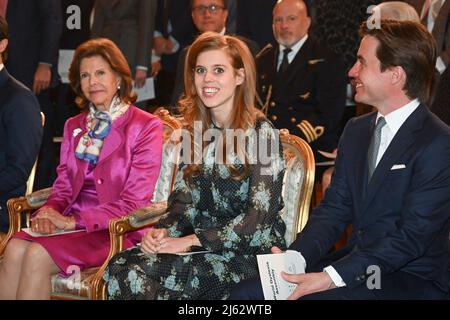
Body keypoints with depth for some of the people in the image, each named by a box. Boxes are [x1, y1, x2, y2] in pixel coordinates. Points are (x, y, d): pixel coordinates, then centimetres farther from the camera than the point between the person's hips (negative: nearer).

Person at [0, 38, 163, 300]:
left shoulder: (146, 126, -2)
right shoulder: (74, 126, 19)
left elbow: (133, 203, -8)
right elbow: (64, 185, 17)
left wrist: (72, 221, -15)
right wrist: (50, 212, -8)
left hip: (116, 230, -5)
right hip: (72, 222, 5)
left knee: (37, 254, -29)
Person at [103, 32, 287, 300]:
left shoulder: (261, 133, -8)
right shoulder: (196, 132, 12)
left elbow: (259, 217, -14)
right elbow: (183, 201, 12)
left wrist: (191, 240, -18)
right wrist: (162, 232, -10)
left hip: (252, 252, -6)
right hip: (202, 245, 6)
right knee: (121, 268, -21)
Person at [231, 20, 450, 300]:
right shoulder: (356, 130, 12)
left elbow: (412, 237, -19)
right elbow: (334, 208, 10)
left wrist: (330, 277, -24)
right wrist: (295, 257, -9)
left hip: (413, 280, -7)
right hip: (355, 262, 7)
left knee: (308, 298, -29)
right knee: (246, 293, -7)